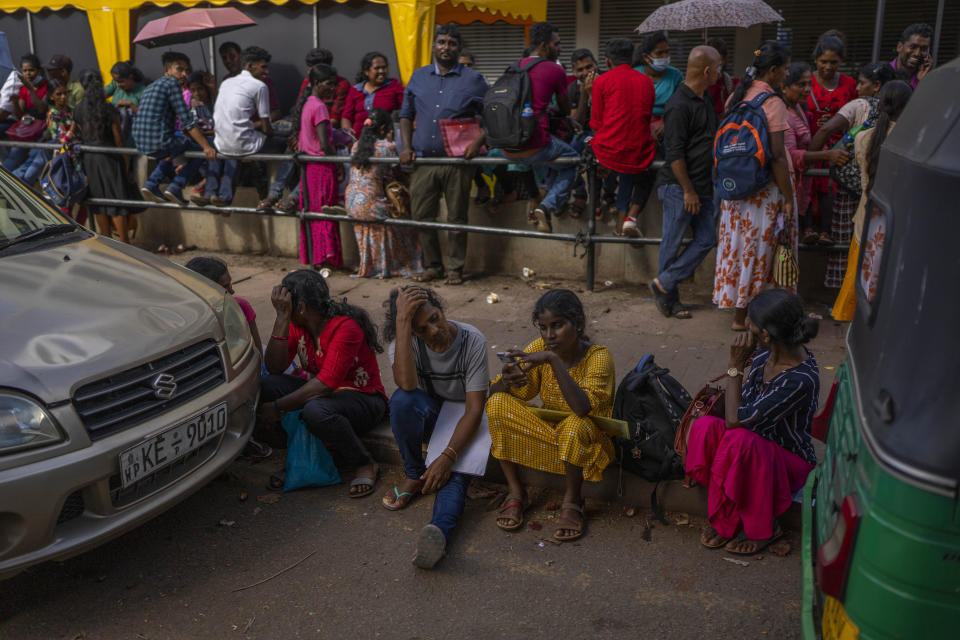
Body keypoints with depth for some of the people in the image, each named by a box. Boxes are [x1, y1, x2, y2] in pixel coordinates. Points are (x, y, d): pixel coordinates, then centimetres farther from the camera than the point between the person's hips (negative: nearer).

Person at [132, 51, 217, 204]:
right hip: (159, 142, -9)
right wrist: (206, 147, -14)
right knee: (200, 149, 7)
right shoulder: (172, 83, -4)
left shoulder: (151, 86, 23)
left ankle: (151, 184, 21)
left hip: (141, 144, 9)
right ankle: (176, 186, -2)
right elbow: (187, 121, -12)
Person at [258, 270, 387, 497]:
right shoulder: (297, 324, 0)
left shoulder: (345, 327, -23)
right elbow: (274, 368, -12)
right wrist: (282, 318, -20)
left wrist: (279, 407, -27)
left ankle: (364, 464, -13)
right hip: (322, 393, 7)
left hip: (363, 399, -7)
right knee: (267, 385, -18)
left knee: (317, 411, -39)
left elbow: (326, 383, -30)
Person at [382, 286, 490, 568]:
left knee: (455, 471, -33)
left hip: (462, 416, -2)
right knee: (402, 399, -33)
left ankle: (440, 530, -59)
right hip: (429, 413, 2)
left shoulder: (472, 341, -21)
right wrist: (402, 320, -41)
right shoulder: (405, 341, -16)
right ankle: (414, 475, -16)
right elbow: (407, 383, -39)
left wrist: (447, 457, -34)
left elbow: (474, 409, -23)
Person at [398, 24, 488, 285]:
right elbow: (406, 115, 17)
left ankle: (455, 268, 15)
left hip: (457, 162, -3)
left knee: (456, 219, 2)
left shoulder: (473, 80, 3)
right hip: (423, 160, 3)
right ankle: (432, 265, 19)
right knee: (421, 216, 5)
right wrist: (406, 146, 4)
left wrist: (478, 142, -13)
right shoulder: (418, 77, 13)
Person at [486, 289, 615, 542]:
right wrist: (506, 380, -33)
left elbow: (582, 409, -37)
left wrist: (554, 360, -43)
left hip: (588, 439, -4)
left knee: (575, 425, -39)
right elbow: (493, 392, -9)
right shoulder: (540, 347, -8)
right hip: (549, 433, 4)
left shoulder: (598, 356, -20)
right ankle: (516, 494, -8)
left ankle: (572, 502, -12)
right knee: (497, 405, -18)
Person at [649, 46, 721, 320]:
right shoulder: (679, 105, -17)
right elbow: (674, 153, -19)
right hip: (678, 186, -9)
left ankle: (664, 283, 13)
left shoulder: (706, 99, 12)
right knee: (672, 243, 1)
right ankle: (668, 298, 13)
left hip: (702, 186, 9)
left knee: (707, 238, 7)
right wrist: (688, 190, -17)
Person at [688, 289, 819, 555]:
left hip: (791, 461, -6)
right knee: (705, 426, -23)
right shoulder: (766, 352, -7)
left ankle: (762, 528, -13)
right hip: (756, 449, 7)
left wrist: (735, 366, -27)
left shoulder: (801, 380, -31)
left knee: (740, 440, -37)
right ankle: (726, 517, -10)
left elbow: (736, 421, -31)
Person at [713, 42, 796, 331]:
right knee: (761, 249, 3)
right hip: (765, 188, -7)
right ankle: (744, 315, 10)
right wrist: (788, 197, -14)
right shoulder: (772, 102, -16)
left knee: (739, 244, 14)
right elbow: (776, 156, -19)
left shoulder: (736, 96, 7)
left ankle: (738, 309, 24)